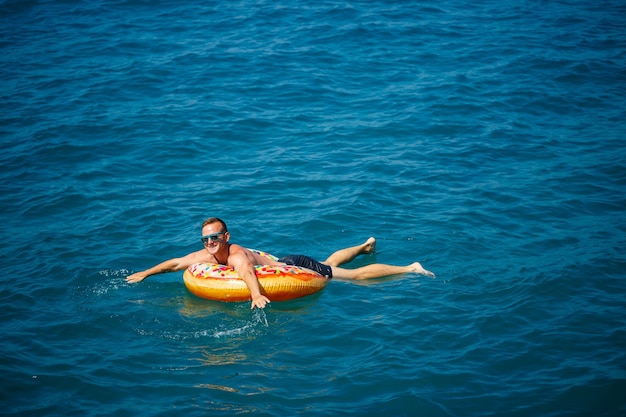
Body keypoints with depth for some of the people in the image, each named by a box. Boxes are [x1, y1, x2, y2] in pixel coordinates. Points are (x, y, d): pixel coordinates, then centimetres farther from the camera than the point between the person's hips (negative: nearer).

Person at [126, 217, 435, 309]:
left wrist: (256, 295, -78)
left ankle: (410, 269, 4)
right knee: (330, 263, 32)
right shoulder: (205, 256, -9)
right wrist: (145, 273, 4)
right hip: (285, 265, 8)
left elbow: (247, 271, -59)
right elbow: (175, 263, 3)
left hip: (297, 268, -8)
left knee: (353, 276, -4)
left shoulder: (236, 255, -35)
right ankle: (365, 245, 56)